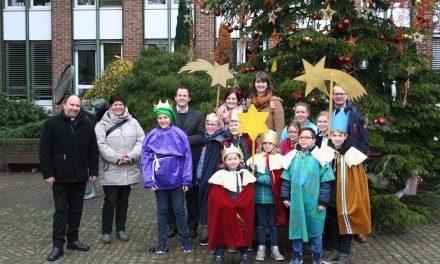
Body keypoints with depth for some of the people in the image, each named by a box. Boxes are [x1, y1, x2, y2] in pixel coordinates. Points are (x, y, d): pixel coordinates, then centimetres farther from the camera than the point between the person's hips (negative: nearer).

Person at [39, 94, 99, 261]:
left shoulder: (87, 124, 5)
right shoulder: (52, 123, -4)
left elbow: (93, 150, 8)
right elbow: (44, 151, -5)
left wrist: (93, 171, 3)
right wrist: (47, 173, -10)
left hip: (80, 176, 3)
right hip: (60, 176, -3)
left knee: (76, 209, 11)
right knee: (61, 210, -1)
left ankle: (73, 239, 23)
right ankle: (58, 245, 5)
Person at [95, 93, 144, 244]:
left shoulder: (133, 122, 8)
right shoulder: (102, 124, 0)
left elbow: (141, 141, 1)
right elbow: (102, 145, -10)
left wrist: (131, 156, -14)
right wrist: (117, 158, -18)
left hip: (129, 170, 3)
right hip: (110, 171, -3)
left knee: (123, 200, 13)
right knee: (110, 201, 1)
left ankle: (121, 229, 26)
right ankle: (106, 231, 15)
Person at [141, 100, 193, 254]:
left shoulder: (179, 134, -6)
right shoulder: (151, 136, -3)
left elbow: (187, 157, -4)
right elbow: (145, 159, -1)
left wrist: (186, 180, -6)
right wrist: (149, 181, -6)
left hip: (177, 179, -1)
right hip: (159, 180, 1)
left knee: (179, 210, 7)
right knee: (162, 211, 11)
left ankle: (184, 241, 21)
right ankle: (162, 242, 22)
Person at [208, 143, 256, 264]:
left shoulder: (245, 174, 4)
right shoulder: (220, 175, -4)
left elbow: (249, 196, -2)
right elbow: (217, 199, -8)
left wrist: (236, 208, -13)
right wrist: (232, 209, -13)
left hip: (242, 213, 2)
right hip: (224, 213, -2)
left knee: (242, 232, 8)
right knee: (222, 232, 1)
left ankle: (244, 254, 22)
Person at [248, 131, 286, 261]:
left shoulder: (279, 158, -2)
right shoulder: (256, 157, 7)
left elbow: (277, 179, -11)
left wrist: (259, 178, -14)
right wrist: (250, 167, -18)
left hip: (272, 197, -2)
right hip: (259, 196, 2)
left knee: (273, 223, 7)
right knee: (261, 223, 10)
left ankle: (274, 248, 16)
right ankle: (261, 248, 17)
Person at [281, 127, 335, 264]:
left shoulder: (319, 157, -6)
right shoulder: (292, 157, 4)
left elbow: (325, 182, -6)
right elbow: (286, 179, 8)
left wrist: (323, 201, -9)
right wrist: (285, 196, 3)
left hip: (313, 201, -3)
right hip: (296, 200, 3)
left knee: (315, 228, 8)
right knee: (296, 226, 11)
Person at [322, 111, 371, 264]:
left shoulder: (352, 154, -9)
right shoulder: (326, 152, 1)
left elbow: (359, 178, -6)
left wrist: (356, 198, -7)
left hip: (347, 196, -4)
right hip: (331, 197, 4)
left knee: (346, 223, 5)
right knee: (332, 224, 13)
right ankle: (335, 252, 26)